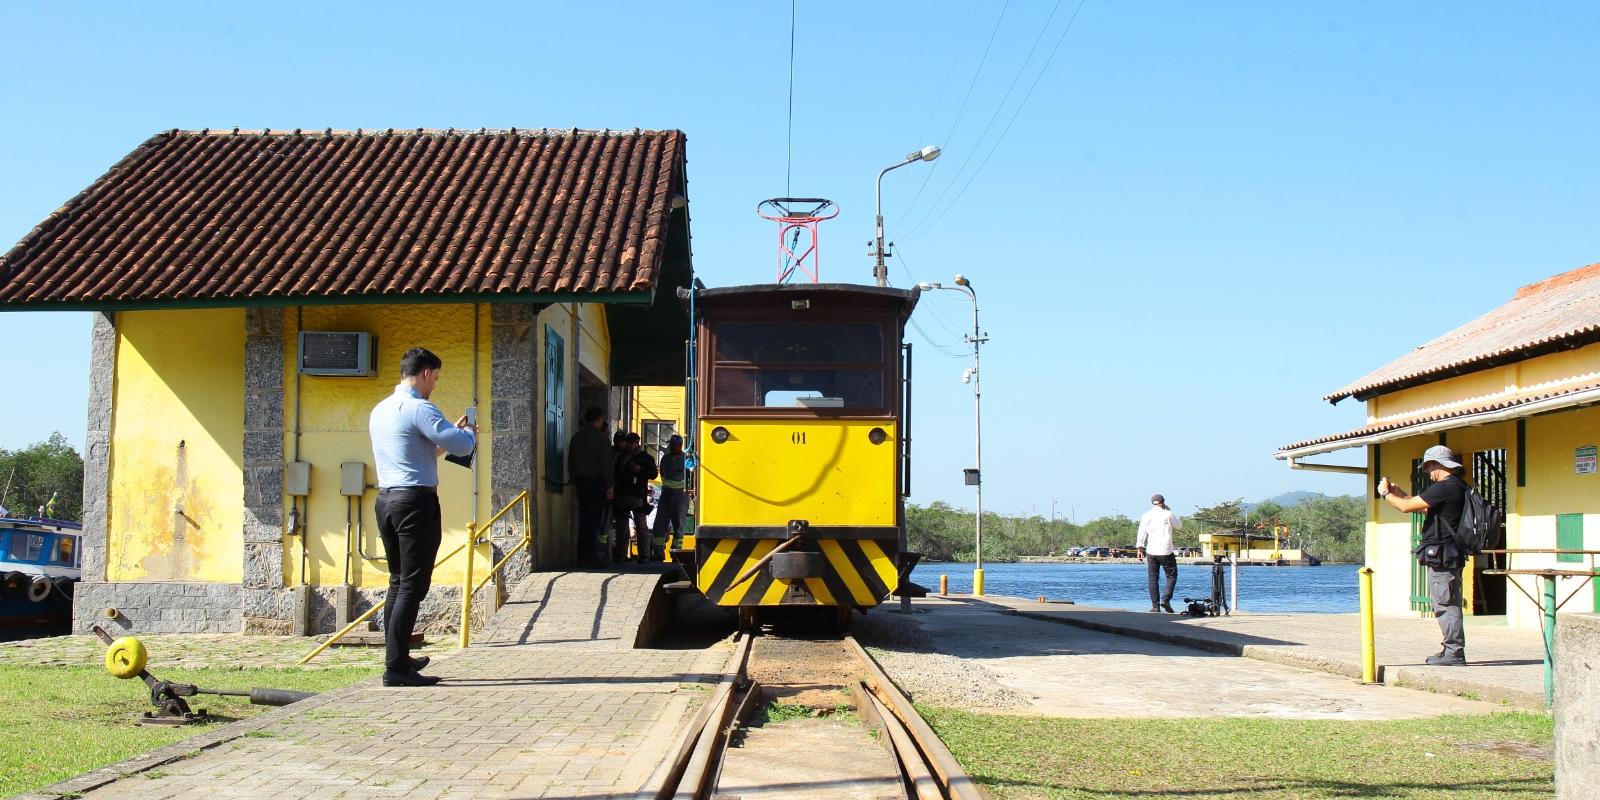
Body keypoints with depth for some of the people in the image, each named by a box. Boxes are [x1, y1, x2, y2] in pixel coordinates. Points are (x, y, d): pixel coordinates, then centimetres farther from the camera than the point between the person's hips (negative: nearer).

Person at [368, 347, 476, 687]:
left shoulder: (380, 410, 16)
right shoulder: (419, 409, -13)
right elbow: (462, 446, -17)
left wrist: (453, 433, 25)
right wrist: (468, 432, 5)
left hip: (386, 499, 9)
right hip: (416, 502, -9)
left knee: (398, 582, 16)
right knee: (413, 585, -7)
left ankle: (396, 659, 21)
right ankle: (397, 667, -8)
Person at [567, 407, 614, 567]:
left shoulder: (576, 437, 10)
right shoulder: (599, 437, -11)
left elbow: (570, 462, 15)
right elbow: (606, 463, -14)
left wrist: (574, 480, 19)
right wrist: (610, 486, -10)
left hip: (581, 482, 7)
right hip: (596, 482, -7)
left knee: (584, 519, 11)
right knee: (595, 519, -4)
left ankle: (583, 556, 12)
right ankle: (591, 557, -6)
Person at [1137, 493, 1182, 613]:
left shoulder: (1146, 516, 5)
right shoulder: (1168, 514, -2)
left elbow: (1141, 535, 3)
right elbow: (1179, 526, 12)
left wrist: (1140, 550, 8)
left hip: (1151, 552, 3)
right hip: (1166, 551, -3)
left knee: (1153, 579, 6)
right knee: (1172, 576, 9)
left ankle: (1155, 605, 3)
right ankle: (1165, 600, -8)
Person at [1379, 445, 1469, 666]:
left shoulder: (1444, 488, -16)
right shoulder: (1457, 486, 17)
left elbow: (1406, 507, -15)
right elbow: (1423, 507, 27)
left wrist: (1385, 493, 2)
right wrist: (1397, 491, 26)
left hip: (1441, 556, -10)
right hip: (1451, 555, 10)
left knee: (1446, 604, -9)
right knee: (1447, 605, 13)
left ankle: (1454, 652, -9)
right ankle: (1450, 650, 17)